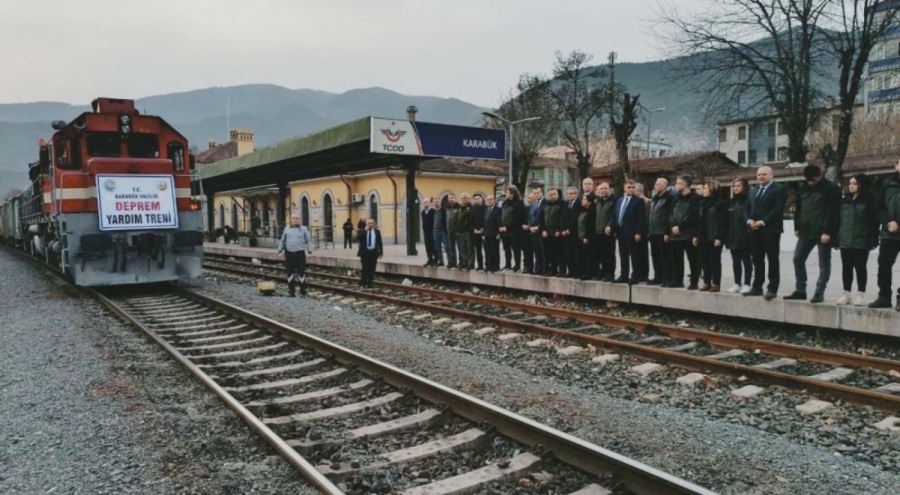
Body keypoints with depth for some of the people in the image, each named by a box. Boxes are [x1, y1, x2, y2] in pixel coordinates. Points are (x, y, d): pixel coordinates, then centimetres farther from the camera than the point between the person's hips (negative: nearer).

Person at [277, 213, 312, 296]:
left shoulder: (304, 229, 4)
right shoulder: (286, 229, 10)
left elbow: (308, 241, 4)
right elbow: (282, 241, 15)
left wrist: (310, 251, -5)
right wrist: (280, 250, 10)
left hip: (300, 253, -2)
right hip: (289, 253, 2)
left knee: (301, 272, -2)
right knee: (290, 273, 7)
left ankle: (303, 291, 6)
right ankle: (292, 291, 18)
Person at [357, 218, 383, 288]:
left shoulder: (377, 232, 7)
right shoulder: (362, 231, 2)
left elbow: (380, 243, 7)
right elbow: (358, 239, -16)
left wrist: (381, 253, 0)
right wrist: (365, 230, -17)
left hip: (374, 253, 2)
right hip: (365, 253, -2)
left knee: (372, 269, 3)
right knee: (365, 269, -3)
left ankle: (369, 284, 10)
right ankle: (362, 284, 9)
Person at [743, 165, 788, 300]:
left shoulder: (780, 189, -3)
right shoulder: (754, 190, 20)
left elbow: (778, 209, -13)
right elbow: (746, 208, 16)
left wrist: (763, 222, -18)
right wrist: (749, 220, -4)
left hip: (771, 230, -7)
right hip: (755, 230, 7)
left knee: (772, 260, -2)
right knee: (757, 260, 10)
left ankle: (772, 289, 0)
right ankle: (757, 287, 16)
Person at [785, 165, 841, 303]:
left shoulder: (831, 188, -8)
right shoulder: (803, 188, 11)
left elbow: (832, 212, -14)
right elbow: (798, 209, 17)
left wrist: (827, 232, -19)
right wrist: (797, 227, 12)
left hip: (823, 232, -7)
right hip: (806, 231, 7)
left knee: (824, 264, 1)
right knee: (798, 259, 6)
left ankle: (819, 293, 4)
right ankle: (800, 290, 14)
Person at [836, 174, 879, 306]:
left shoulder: (869, 200, -2)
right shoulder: (845, 200, 12)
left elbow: (874, 220, -7)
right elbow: (838, 219, 12)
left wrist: (873, 239, -12)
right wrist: (836, 237, 7)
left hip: (861, 241, -5)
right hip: (845, 241, 5)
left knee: (860, 267, 2)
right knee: (846, 268, 9)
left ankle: (861, 295, 9)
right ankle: (846, 294, 17)